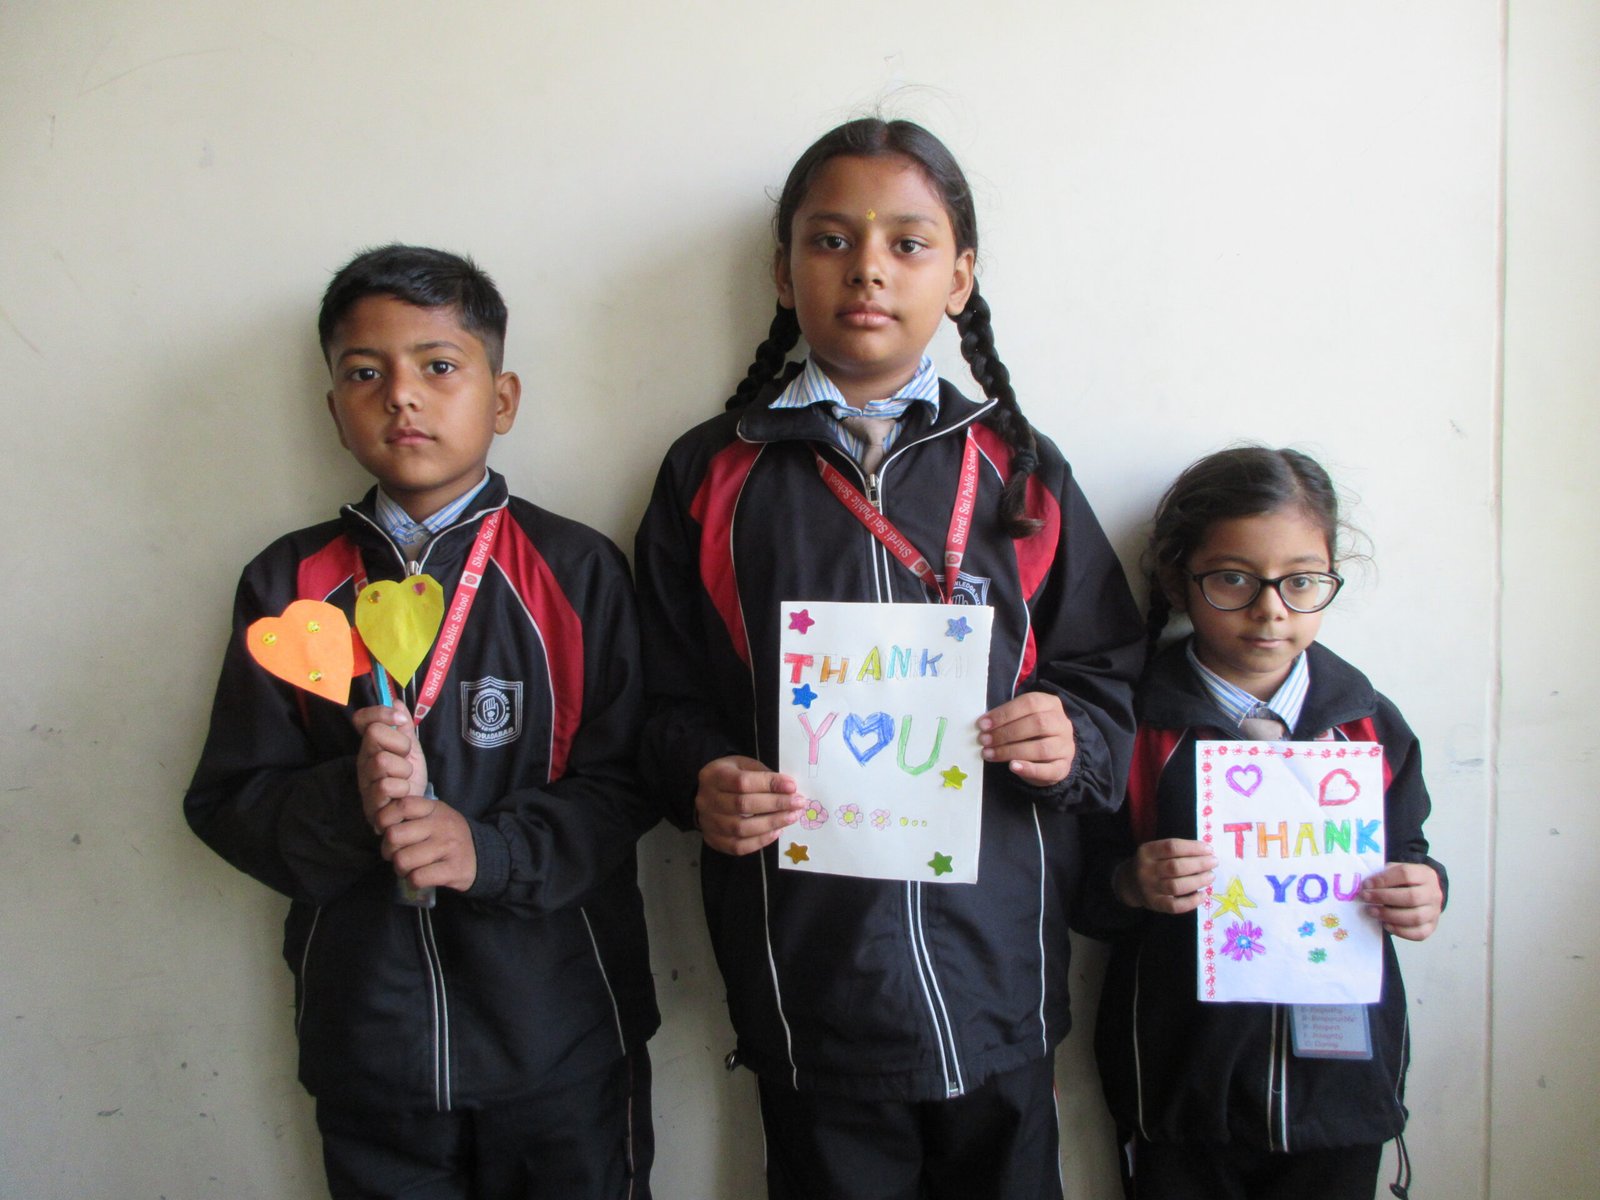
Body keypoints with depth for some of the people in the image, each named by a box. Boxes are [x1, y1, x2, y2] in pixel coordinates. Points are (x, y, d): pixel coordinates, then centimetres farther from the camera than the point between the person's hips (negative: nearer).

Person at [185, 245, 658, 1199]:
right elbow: (227, 802, -1)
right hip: (365, 1040, 2)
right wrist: (348, 799, -20)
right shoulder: (287, 584, 2)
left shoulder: (576, 572, -5)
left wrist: (488, 848, -23)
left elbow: (624, 787, -8)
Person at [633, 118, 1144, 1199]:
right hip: (807, 979, -1)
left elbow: (1109, 679, 7)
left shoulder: (1021, 472, 6)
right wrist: (703, 782, -15)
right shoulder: (712, 478, 3)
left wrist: (1073, 738, -13)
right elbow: (670, 703, 4)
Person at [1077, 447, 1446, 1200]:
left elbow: (1404, 853, 12)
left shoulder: (1369, 725, 2)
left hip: (1341, 1088, 3)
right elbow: (1087, 897, -3)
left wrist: (1424, 893, -9)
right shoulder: (1135, 725, -7)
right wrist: (1131, 884, -23)